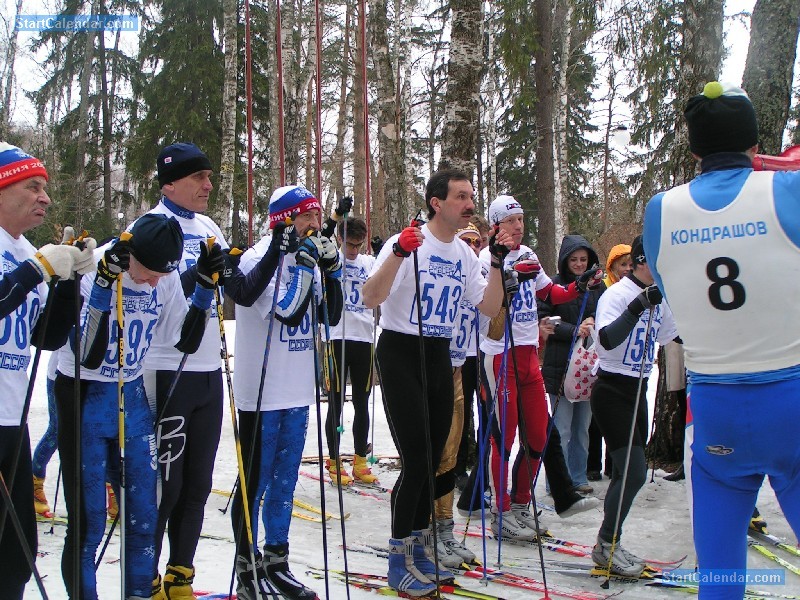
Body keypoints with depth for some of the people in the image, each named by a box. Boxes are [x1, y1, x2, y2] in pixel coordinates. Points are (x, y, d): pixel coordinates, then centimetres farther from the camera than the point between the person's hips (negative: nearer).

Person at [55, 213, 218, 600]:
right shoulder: (92, 271, -21)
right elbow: (89, 357, -27)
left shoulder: (167, 278, -5)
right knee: (89, 520, -1)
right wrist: (104, 285, -34)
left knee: (144, 513, 8)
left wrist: (206, 283, -7)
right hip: (84, 398, -4)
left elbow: (186, 342, 3)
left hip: (132, 397, 5)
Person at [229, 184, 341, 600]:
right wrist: (304, 264, -25)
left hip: (296, 392, 7)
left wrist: (331, 269, -1)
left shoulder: (305, 259, 10)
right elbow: (288, 313, -27)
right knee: (255, 483, 3)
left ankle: (276, 562, 26)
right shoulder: (260, 259, -12)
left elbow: (330, 316, 8)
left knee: (285, 481, 14)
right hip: (261, 392, -7)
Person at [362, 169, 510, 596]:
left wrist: (497, 262, -4)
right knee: (416, 462, -9)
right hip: (401, 355, -7)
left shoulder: (465, 254, 8)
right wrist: (398, 253, -36)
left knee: (433, 461, 12)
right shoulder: (408, 242, -14)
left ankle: (419, 549, 28)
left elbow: (489, 308, 6)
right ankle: (399, 561, 6)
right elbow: (370, 298, -25)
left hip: (439, 357, 7)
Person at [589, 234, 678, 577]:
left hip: (638, 391, 8)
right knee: (634, 472, -13)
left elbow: (671, 336, 25)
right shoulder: (616, 294, -15)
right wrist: (638, 307, -36)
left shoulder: (659, 300, 9)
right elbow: (607, 339, -31)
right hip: (612, 391, -8)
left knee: (628, 472, 10)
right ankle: (606, 545, 2)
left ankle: (608, 546, 21)